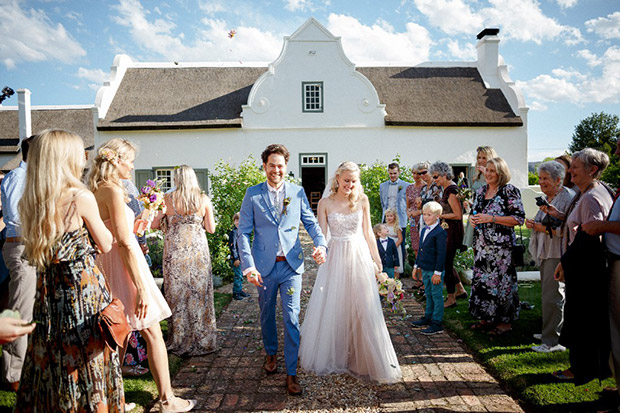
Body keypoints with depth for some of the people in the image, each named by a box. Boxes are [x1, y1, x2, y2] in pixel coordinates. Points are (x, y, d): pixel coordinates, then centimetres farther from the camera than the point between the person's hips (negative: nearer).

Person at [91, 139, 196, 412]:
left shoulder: (96, 190, 11)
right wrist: (141, 286, -20)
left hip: (106, 264, 9)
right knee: (152, 333, 1)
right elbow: (124, 242, -21)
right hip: (123, 264, -9)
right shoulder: (113, 190, -16)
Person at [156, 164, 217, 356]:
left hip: (174, 251, 0)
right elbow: (211, 228, 1)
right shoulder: (204, 199, -2)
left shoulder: (167, 199, -3)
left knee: (177, 295, 10)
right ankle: (203, 341, 17)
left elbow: (154, 224, 2)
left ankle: (179, 342, 19)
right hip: (198, 249, 1)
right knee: (200, 294, 9)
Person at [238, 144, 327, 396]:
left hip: (291, 265, 0)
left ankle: (291, 373, 9)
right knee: (267, 314, 18)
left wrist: (320, 244, -13)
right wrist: (249, 266, -12)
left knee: (292, 318, -2)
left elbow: (310, 222, 7)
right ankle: (271, 353, 43)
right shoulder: (252, 194, -1)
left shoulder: (298, 192, 3)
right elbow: (243, 233, -3)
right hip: (264, 266, 0)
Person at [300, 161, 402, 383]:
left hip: (360, 256, 1)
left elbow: (368, 232, 7)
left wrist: (377, 258, 9)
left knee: (363, 308, 4)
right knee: (331, 308, 7)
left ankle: (362, 358, 23)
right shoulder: (325, 203, -3)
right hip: (335, 258, -1)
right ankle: (332, 356, 28)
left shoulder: (362, 200, 1)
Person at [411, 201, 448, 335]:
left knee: (437, 296, 1)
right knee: (428, 294, 19)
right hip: (425, 269, 8)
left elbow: (441, 254, -18)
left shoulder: (440, 232, -16)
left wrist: (437, 272, -19)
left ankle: (437, 324, 9)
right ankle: (428, 318, 32)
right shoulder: (424, 230, 11)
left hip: (435, 271, -8)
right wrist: (417, 265, 19)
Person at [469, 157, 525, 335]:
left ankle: (505, 321, 12)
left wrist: (491, 218, -18)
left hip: (501, 245, -7)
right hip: (481, 245, 7)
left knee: (501, 281, -2)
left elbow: (519, 218, -12)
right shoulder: (480, 191, 13)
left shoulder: (509, 191, -7)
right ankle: (487, 318, 23)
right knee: (481, 279, 10)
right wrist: (473, 219, 3)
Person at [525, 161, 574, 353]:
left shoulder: (568, 198, -13)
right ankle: (550, 332, 28)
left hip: (558, 254, -9)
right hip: (545, 253, 9)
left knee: (552, 296, -8)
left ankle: (552, 341, 1)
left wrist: (545, 229, -19)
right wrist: (533, 224, 8)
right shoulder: (546, 198, 16)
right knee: (548, 294, 16)